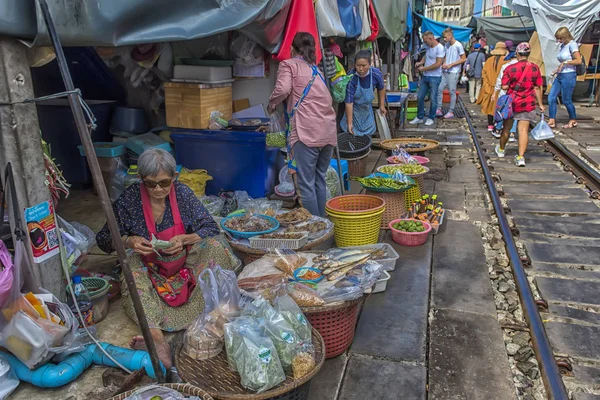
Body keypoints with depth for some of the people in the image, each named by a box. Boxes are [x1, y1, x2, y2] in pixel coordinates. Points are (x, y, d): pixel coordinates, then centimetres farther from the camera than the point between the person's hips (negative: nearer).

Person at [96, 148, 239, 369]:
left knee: (214, 245, -24)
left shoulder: (182, 193, -9)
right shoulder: (129, 199, -11)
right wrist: (128, 241, -24)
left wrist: (184, 239, -25)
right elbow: (104, 239, -3)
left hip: (183, 262, 1)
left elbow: (211, 228, -8)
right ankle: (156, 336, -53)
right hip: (149, 267, -1)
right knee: (133, 269, -34)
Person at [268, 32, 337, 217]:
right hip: (329, 131, 7)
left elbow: (283, 89, -11)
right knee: (319, 180, 15)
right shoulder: (316, 69, 26)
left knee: (305, 183, -3)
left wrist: (272, 104, 8)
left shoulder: (289, 64, 7)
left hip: (307, 132, -7)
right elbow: (329, 99, 22)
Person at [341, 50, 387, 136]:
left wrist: (382, 105, 7)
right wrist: (349, 123, -28)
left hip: (367, 109, 3)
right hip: (353, 109, -3)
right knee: (351, 132, 1)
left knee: (368, 131, 13)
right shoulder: (351, 78, -32)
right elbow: (349, 102, -29)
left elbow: (381, 88, 0)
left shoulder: (376, 74, -23)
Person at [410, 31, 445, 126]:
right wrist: (420, 62, 3)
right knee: (420, 97, 8)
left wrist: (423, 68, -16)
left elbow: (438, 64, -20)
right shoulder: (428, 47, 8)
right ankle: (419, 117, 18)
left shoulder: (440, 48, -15)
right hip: (425, 76, 8)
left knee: (433, 99, 2)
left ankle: (431, 118, 15)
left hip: (434, 77, -8)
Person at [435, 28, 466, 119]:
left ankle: (451, 112, 7)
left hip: (453, 72, -7)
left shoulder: (458, 45, -11)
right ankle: (438, 109, 10)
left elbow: (463, 59, -9)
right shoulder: (447, 45, 10)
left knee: (452, 92, 0)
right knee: (439, 89, 3)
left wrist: (451, 64, -14)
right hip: (445, 71, 7)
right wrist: (444, 63, 1)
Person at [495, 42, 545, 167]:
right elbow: (537, 88, -1)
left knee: (507, 128, 16)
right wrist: (540, 104, 7)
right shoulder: (535, 68, -3)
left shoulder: (510, 68, -11)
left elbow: (504, 87, -12)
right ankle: (521, 157, -9)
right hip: (527, 104, 1)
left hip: (511, 102, -1)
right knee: (523, 130, -1)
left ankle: (501, 149, 37)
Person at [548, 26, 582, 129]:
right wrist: (558, 70, 9)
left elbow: (579, 61, -18)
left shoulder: (572, 44, -11)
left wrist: (565, 62, -13)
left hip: (569, 76, -8)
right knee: (551, 98, 1)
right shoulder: (563, 45, 13)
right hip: (560, 76, 8)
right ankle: (552, 121, 7)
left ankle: (573, 120, 18)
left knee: (566, 100, 0)